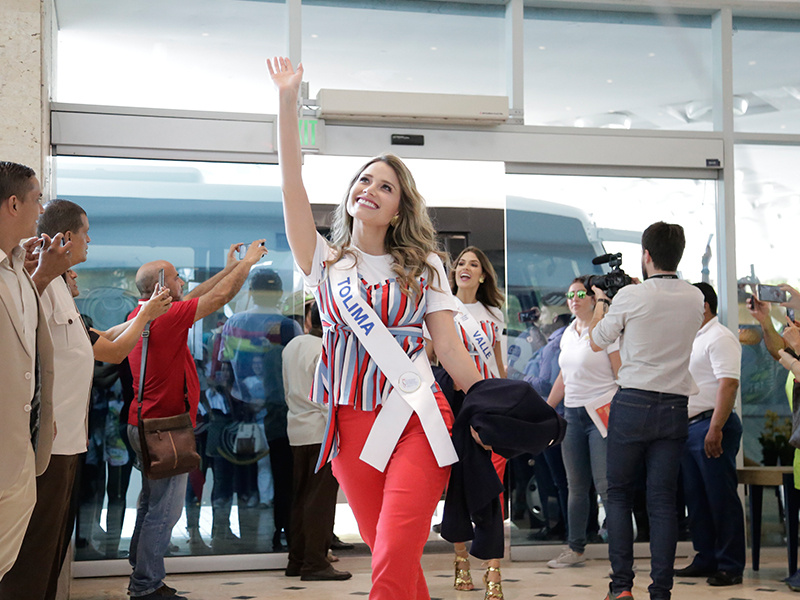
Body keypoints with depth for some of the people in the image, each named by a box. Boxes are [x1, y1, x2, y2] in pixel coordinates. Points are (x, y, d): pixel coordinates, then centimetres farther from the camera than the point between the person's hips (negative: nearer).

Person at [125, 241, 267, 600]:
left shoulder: (142, 314, 9)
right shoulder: (165, 317, -19)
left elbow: (191, 299, 21)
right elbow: (219, 298, -13)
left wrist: (229, 269, 24)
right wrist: (248, 262, 1)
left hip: (147, 425, 10)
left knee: (152, 503, 16)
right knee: (164, 509, -5)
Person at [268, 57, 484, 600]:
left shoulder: (424, 268, 8)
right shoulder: (325, 262, 10)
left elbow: (450, 347, 5)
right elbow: (293, 186, -1)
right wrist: (287, 101, -7)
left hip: (416, 421, -2)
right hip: (352, 425, 2)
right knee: (388, 553, 9)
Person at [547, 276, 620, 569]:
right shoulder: (568, 334, 15)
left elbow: (622, 377, -10)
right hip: (572, 414, 7)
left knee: (605, 484, -10)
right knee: (576, 486, 9)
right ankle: (575, 549, 15)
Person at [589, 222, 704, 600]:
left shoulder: (630, 297, -9)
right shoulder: (695, 299, 4)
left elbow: (596, 342, 5)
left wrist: (601, 302, 21)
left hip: (632, 404, -3)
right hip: (675, 406, 3)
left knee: (619, 494, 8)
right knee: (663, 500, 5)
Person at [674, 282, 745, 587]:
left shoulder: (719, 338, -10)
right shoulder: (691, 339, 19)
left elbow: (728, 383, -20)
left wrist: (715, 428, -26)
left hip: (711, 425, -10)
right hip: (689, 426, 10)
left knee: (721, 498, -6)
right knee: (696, 498, 12)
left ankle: (730, 566, -1)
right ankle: (706, 559, 19)